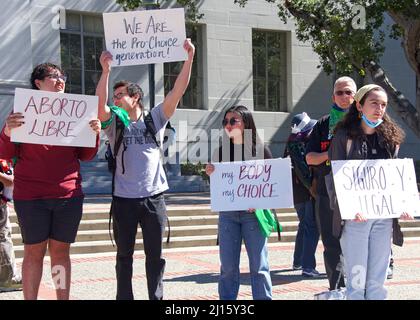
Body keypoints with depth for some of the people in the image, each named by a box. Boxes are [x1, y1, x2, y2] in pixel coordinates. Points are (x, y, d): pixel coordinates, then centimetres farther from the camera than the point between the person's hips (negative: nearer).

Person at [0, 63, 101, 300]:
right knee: (34, 251, 1)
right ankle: (30, 298, 5)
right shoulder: (24, 111, 4)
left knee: (61, 250, 7)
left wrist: (95, 133, -6)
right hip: (30, 196, -2)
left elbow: (86, 156, 12)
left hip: (68, 195, 2)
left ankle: (64, 298, 11)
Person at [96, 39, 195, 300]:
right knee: (125, 255, 9)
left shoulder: (155, 119, 5)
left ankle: (157, 298, 15)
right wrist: (106, 70, -22)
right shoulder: (115, 123, 4)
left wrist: (189, 58, -10)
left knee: (155, 256, 7)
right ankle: (124, 298, 18)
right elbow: (100, 105, -16)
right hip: (124, 198, 0)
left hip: (154, 197, 0)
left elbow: (178, 91, -3)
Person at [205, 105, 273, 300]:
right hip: (227, 213, 3)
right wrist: (211, 175, -8)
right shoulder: (220, 152, 9)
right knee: (228, 266, 4)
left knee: (258, 265, -1)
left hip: (253, 213, -3)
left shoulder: (260, 151, 1)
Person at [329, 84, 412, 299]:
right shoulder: (344, 136, 0)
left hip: (384, 217, 4)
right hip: (355, 216, -4)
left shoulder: (391, 138, 12)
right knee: (356, 281, -3)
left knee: (377, 282, 7)